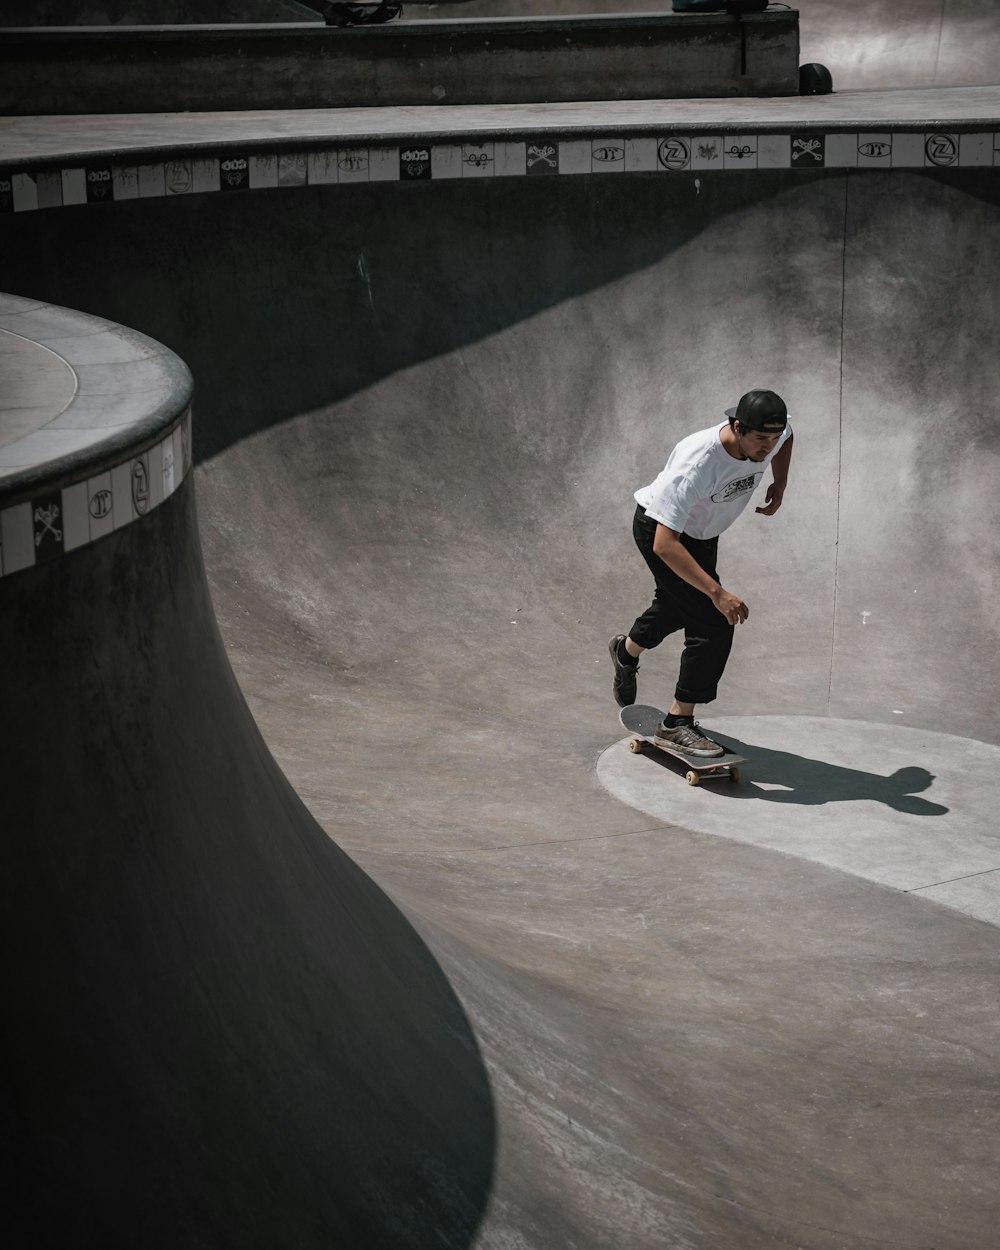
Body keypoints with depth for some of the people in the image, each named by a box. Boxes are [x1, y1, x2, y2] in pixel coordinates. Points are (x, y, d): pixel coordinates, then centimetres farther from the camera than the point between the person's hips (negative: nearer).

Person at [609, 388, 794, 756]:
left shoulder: (769, 436, -23)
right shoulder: (696, 463, -43)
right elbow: (665, 544, -44)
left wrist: (779, 484, -2)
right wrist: (717, 592, -48)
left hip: (703, 532, 8)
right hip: (658, 529, -8)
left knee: (678, 606, 29)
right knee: (713, 625, -17)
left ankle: (627, 650, 60)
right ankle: (677, 723, -6)